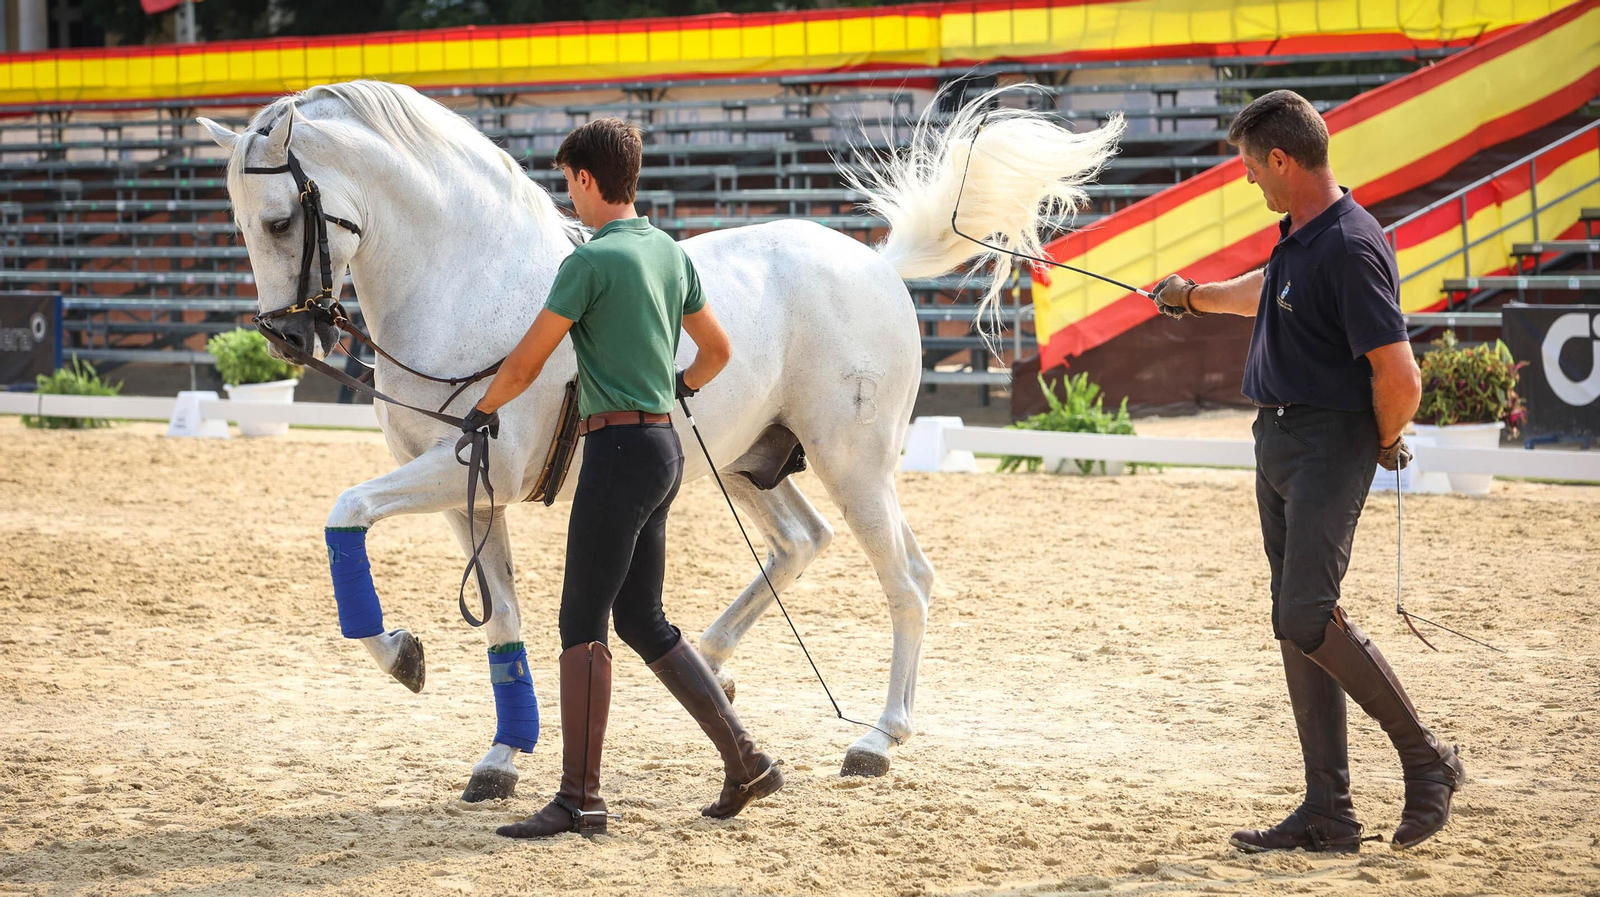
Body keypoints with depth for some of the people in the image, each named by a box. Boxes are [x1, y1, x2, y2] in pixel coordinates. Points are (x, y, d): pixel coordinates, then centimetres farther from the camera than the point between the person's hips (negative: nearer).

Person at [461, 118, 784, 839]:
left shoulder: (592, 261, -13)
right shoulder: (672, 254, 12)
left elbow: (525, 364, -10)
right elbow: (717, 350, 24)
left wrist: (482, 409, 9)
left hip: (619, 448, -9)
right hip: (664, 447, 9)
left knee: (583, 622, -5)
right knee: (641, 621, 15)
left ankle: (580, 799, -5)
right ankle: (744, 761, 12)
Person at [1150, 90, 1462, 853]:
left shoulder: (1350, 248, -20)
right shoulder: (1298, 237, 10)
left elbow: (1400, 377, -24)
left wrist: (1383, 444, -8)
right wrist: (1195, 296, 49)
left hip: (1329, 445, -10)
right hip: (1277, 442, 10)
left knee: (1307, 617, -17)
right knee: (1296, 625, 7)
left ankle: (1426, 760, -2)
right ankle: (1329, 813, 9)